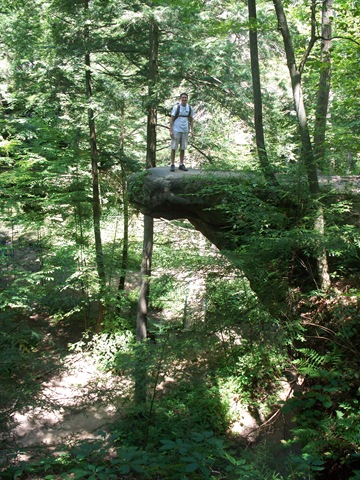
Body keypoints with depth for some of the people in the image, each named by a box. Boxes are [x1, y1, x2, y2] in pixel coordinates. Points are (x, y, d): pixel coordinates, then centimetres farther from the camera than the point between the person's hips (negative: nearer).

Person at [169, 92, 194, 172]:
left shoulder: (190, 108, 7)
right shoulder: (176, 107, -3)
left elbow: (191, 120, 14)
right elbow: (172, 119, -3)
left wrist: (192, 130, 4)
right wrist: (171, 131, -10)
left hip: (185, 131, 3)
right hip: (176, 130, -3)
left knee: (183, 148, 7)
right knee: (174, 148, -1)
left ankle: (181, 164, 14)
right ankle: (172, 165, 5)